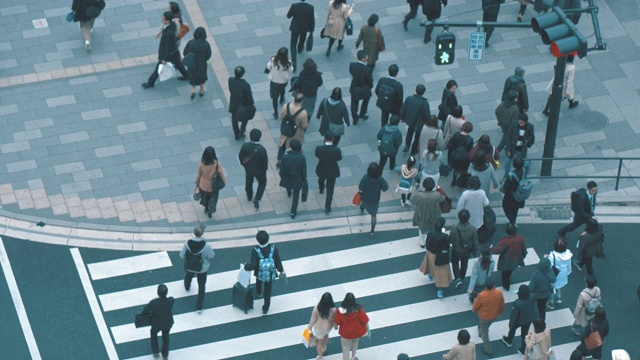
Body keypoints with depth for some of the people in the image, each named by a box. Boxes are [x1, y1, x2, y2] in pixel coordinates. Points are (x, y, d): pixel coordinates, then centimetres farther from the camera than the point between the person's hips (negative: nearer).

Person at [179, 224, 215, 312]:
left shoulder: (187, 244, -29)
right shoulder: (206, 246, -33)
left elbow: (182, 255, -15)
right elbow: (211, 256, -15)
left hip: (189, 267, 3)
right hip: (202, 269, -3)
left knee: (188, 277, 37)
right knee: (201, 287, 16)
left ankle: (187, 287, 69)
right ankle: (199, 307, 21)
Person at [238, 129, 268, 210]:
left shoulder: (245, 146, -26)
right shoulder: (262, 149, -35)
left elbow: (240, 156, -9)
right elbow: (265, 161, -20)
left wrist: (244, 164, 12)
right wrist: (264, 168, 2)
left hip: (248, 168, 3)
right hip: (259, 170, -3)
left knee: (249, 181, 30)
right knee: (262, 183, 25)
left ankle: (249, 196, 52)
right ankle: (257, 199, 16)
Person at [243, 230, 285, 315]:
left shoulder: (255, 250, -29)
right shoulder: (273, 248, -23)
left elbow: (253, 265, -27)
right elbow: (278, 261, -10)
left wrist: (246, 266, -6)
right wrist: (281, 270, 7)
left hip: (260, 274, 0)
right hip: (270, 275, 0)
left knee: (259, 283, 37)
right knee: (268, 292, 19)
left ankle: (259, 293, 68)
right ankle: (265, 309, 29)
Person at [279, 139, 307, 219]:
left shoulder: (285, 157, -25)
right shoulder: (302, 158, -27)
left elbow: (282, 171, -14)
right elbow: (304, 172, -14)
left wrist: (282, 177, 8)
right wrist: (304, 181, 4)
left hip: (287, 179, 2)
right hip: (297, 181, -2)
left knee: (288, 187, 39)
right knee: (296, 196, 20)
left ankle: (289, 193, 72)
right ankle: (293, 212, 32)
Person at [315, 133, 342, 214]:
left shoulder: (319, 149, -30)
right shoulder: (337, 150, -31)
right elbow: (339, 158, -10)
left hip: (322, 171, 2)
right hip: (332, 172, -2)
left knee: (321, 180, 38)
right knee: (330, 190, 15)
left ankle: (321, 189, 70)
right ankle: (327, 208, 23)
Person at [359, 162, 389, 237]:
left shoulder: (365, 177, -29)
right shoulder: (380, 179, -28)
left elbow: (360, 188, -24)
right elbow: (385, 188, -19)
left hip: (366, 198, 2)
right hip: (375, 200, -2)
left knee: (364, 204, 39)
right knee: (373, 215, 15)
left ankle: (362, 209, 74)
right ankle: (372, 231, 23)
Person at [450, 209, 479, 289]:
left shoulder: (454, 228, -30)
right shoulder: (473, 229, -24)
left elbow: (451, 240, -17)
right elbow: (475, 242, -11)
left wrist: (452, 245, 7)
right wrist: (475, 251, 7)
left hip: (456, 251, -2)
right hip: (467, 251, 2)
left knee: (455, 263, 25)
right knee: (464, 264, 26)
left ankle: (458, 279, 10)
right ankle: (461, 279, 44)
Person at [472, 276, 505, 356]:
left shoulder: (481, 295, -36)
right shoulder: (499, 293, -27)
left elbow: (475, 306, -18)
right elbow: (502, 304, -7)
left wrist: (474, 309, 7)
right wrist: (501, 312, 14)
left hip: (484, 317, -4)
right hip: (494, 315, 4)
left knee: (485, 333, 20)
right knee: (486, 327, 36)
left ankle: (488, 350, 33)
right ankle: (481, 331, 66)